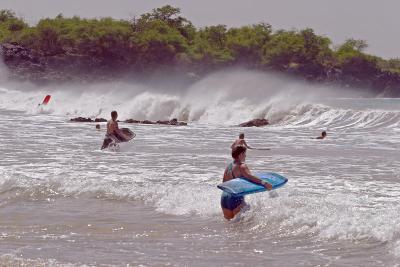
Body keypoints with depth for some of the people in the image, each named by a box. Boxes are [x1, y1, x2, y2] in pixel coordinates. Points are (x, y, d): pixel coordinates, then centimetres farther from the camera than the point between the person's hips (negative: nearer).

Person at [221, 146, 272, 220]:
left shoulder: (228, 167, 14)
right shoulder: (241, 166, -11)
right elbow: (249, 177, -29)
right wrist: (263, 183, -40)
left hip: (224, 195, 8)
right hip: (236, 197, -8)